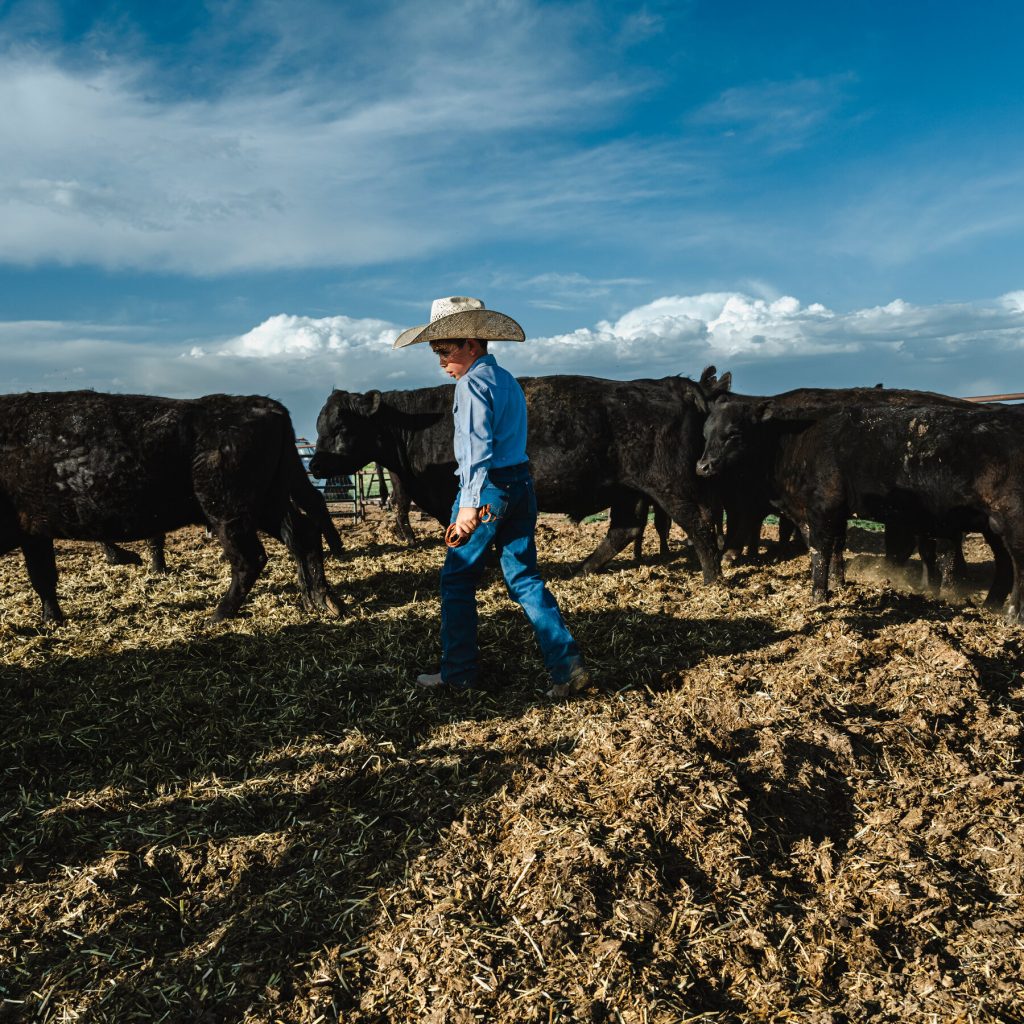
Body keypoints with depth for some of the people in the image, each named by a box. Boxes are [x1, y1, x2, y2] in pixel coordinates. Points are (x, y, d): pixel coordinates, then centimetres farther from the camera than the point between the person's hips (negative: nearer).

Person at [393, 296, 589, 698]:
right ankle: (567, 665, 2)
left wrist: (470, 505, -27)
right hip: (522, 485, 9)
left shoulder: (473, 382, -10)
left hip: (488, 488, -8)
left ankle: (458, 672, 14)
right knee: (524, 579, 9)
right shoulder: (508, 380, 18)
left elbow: (478, 446, -21)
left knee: (457, 580, 5)